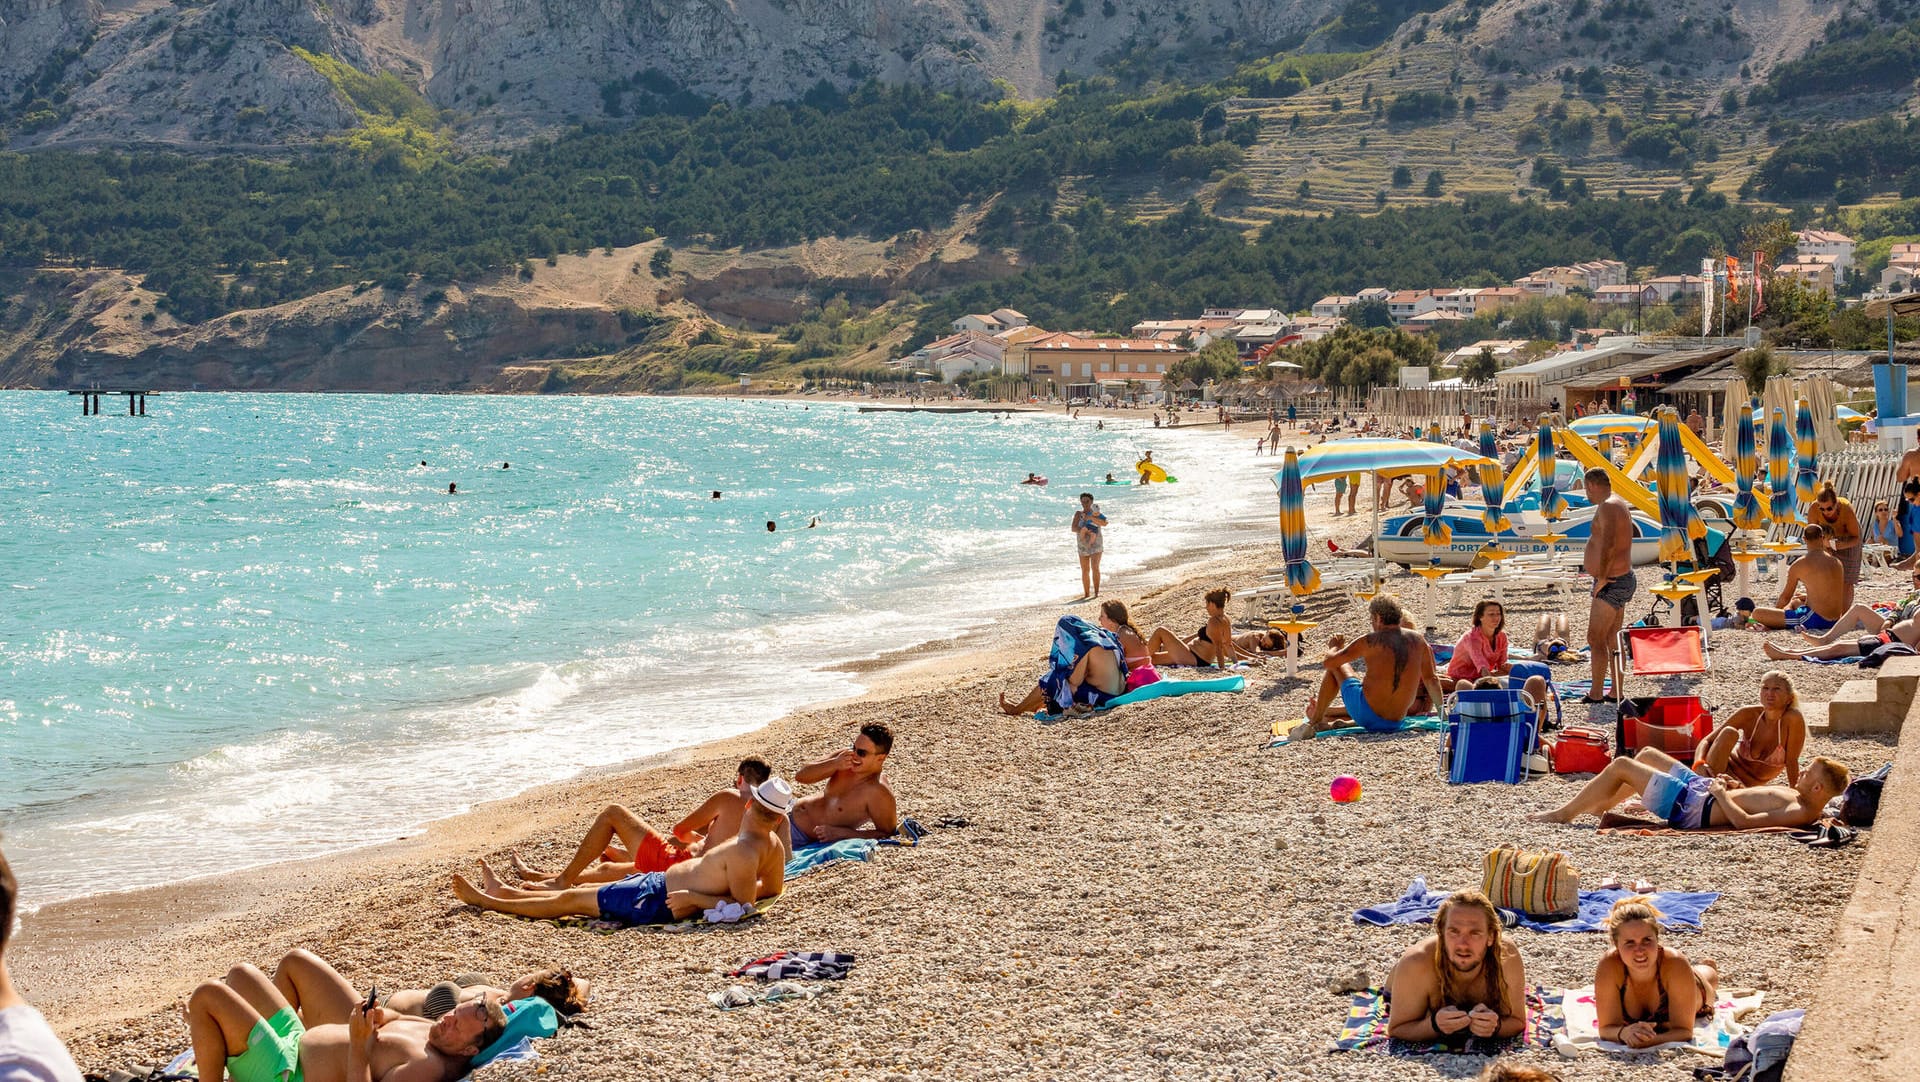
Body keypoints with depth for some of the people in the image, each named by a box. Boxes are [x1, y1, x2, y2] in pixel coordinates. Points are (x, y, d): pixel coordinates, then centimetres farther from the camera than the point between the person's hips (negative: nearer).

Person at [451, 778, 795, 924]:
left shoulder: (743, 852, -32)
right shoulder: (774, 844, -6)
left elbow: (742, 904, -31)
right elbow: (770, 890, 6)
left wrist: (694, 898, -26)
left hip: (660, 902, -9)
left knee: (570, 899, 9)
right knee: (586, 888, 25)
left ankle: (486, 901, 26)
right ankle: (504, 891, 43)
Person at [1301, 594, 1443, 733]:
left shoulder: (1370, 641, -7)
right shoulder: (1418, 640, 4)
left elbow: (1328, 663, -3)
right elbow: (1431, 679, 11)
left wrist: (1334, 647, 20)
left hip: (1367, 717, -5)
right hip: (1397, 722, 5)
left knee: (1336, 667, 14)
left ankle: (1316, 720, 20)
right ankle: (1324, 713, 51)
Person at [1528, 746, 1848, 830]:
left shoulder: (1803, 813, -26)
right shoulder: (1797, 796, 2)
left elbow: (1744, 821, -33)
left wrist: (1720, 794, -19)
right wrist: (1725, 789, 7)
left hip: (1692, 809, -10)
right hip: (1700, 789, 10)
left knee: (1620, 766, -4)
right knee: (1647, 754, 25)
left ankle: (1564, 813, 12)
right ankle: (1598, 806, 40)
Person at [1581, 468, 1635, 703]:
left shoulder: (1607, 507, -17)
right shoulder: (1619, 504, 17)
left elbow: (1608, 544, -30)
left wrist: (1602, 577, -25)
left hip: (1611, 584, -11)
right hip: (1623, 580, 11)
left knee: (1595, 639, -7)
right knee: (1612, 639, 14)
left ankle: (1596, 695, -6)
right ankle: (1616, 693, 18)